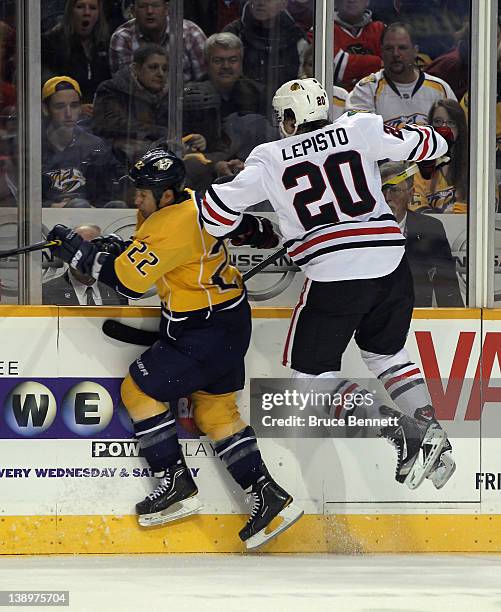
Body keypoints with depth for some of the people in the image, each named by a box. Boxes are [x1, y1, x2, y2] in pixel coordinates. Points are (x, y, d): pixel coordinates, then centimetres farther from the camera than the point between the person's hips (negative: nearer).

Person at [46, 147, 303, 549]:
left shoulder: (171, 226, -25)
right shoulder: (190, 202, 5)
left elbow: (129, 281, -27)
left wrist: (79, 252, -19)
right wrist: (127, 249, 6)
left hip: (208, 332, -10)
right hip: (228, 321, 10)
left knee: (139, 390, -1)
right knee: (216, 411, 13)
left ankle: (178, 485, 4)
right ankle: (270, 496, 7)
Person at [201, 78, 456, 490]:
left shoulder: (270, 158, 4)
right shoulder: (360, 129, 6)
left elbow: (218, 208, 3)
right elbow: (425, 145, 11)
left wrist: (250, 232, 22)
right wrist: (438, 138, 34)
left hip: (333, 276, -4)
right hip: (391, 265, 4)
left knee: (310, 368, 8)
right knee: (387, 353, 25)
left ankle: (395, 438, -7)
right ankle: (427, 427, 8)